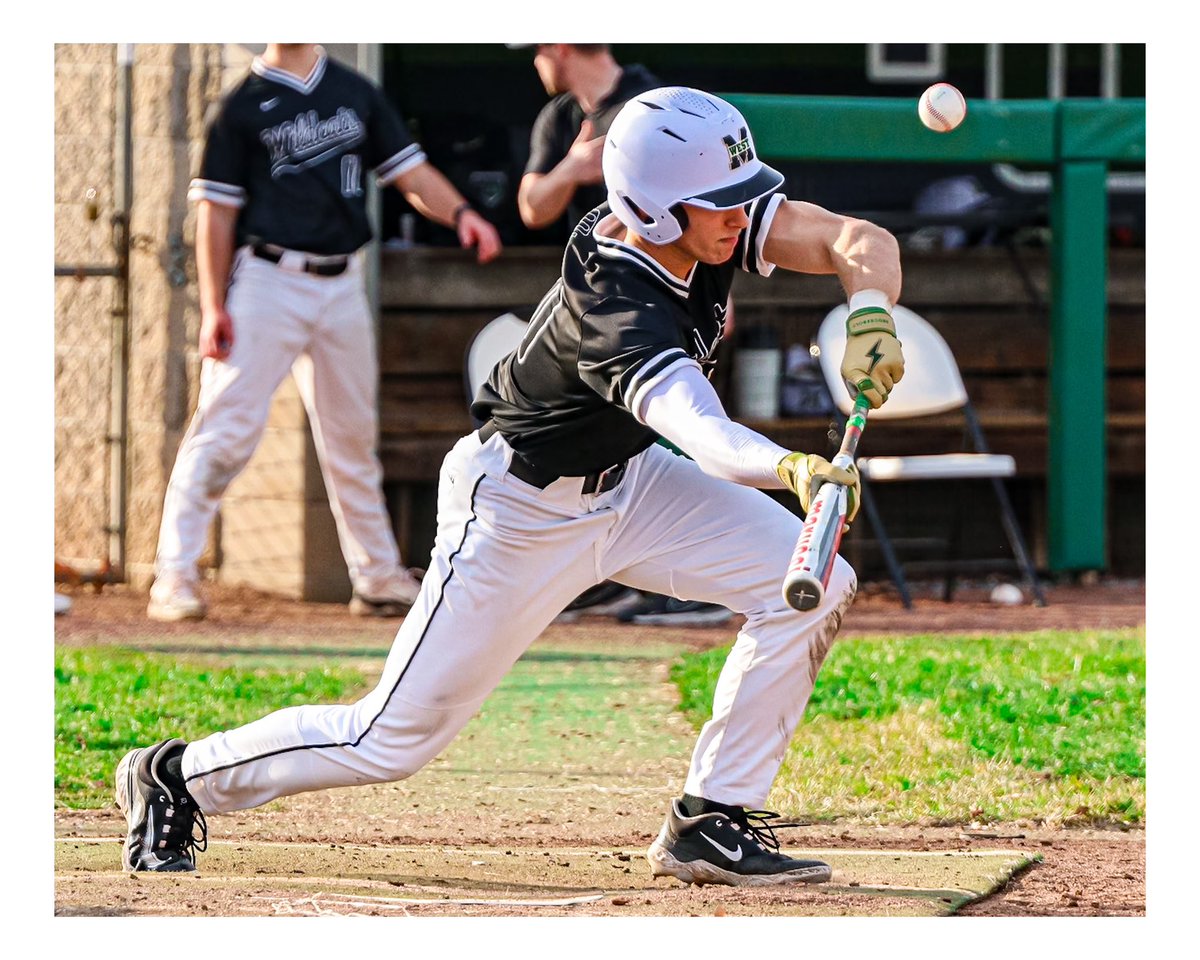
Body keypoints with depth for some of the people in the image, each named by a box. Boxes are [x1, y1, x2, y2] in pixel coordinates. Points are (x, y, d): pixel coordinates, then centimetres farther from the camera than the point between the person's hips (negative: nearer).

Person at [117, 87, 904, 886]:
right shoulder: (614, 312, -38)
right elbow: (707, 438, -54)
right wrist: (794, 469, -73)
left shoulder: (719, 223, -16)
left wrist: (870, 314, -37)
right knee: (396, 739, -2)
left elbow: (864, 241, -15)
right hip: (519, 511, -8)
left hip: (625, 482, 8)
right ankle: (179, 778, 23)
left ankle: (710, 822, 1)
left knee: (814, 586, -9)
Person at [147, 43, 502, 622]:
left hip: (342, 286, 5)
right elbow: (217, 210, -1)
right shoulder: (244, 106, 0)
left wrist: (459, 213, -10)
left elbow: (409, 172, 10)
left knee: (352, 437, 12)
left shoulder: (355, 94, 13)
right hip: (267, 284, -5)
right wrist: (213, 307, -8)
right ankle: (174, 575, -11)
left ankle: (378, 576, 21)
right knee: (228, 427, -12)